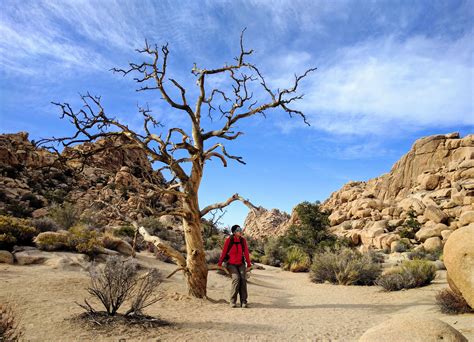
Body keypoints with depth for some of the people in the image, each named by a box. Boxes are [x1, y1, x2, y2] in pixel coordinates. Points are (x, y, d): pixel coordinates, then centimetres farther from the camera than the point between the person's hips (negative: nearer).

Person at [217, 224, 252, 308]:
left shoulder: (243, 240, -3)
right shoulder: (229, 240, -11)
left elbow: (246, 253, -2)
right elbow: (224, 252, -7)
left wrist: (249, 265, -7)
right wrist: (220, 263, -4)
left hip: (241, 264, 3)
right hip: (231, 264, -3)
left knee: (243, 279, -17)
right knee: (236, 278, -23)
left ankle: (243, 302, -10)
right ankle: (233, 301, -12)